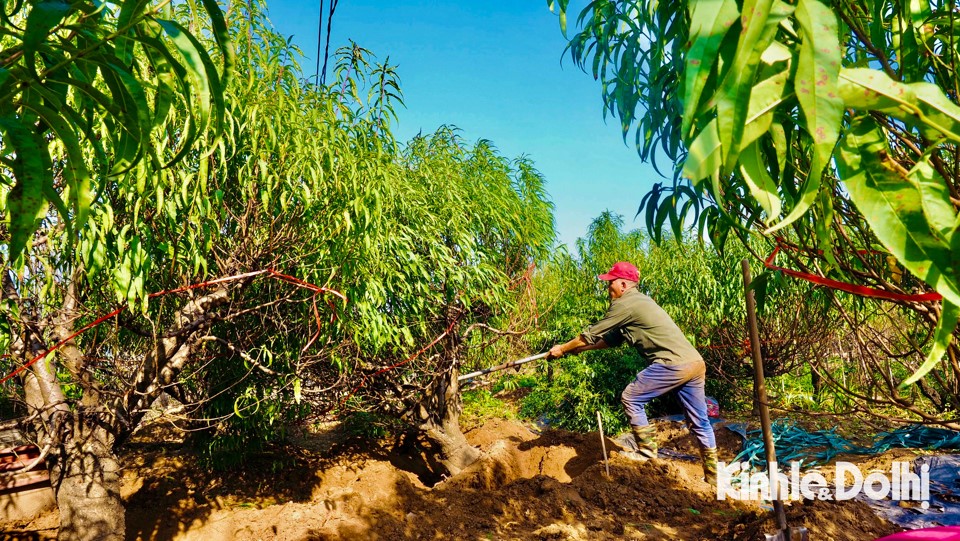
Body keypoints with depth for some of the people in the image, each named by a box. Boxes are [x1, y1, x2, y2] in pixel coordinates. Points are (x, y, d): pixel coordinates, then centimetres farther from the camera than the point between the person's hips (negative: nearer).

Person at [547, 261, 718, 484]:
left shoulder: (625, 304, -6)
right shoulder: (639, 301, 23)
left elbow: (592, 333, 0)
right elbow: (612, 339, 30)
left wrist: (563, 348, 12)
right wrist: (581, 348, 29)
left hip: (673, 364, -10)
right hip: (696, 363, 10)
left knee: (631, 398, 3)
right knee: (700, 422, 15)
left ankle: (647, 451, 10)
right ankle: (713, 476, 23)